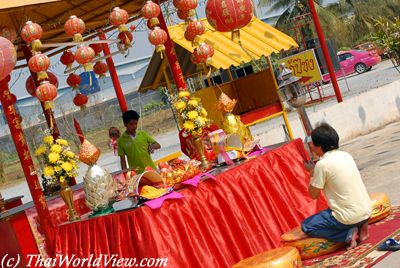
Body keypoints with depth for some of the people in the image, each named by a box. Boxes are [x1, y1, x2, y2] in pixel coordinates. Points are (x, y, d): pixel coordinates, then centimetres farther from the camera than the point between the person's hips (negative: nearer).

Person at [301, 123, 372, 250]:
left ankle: (348, 234, -4)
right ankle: (360, 226, 11)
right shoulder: (346, 155, 7)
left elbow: (314, 195, -5)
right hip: (366, 211, 7)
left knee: (306, 226, 11)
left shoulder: (322, 164, -14)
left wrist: (312, 171, 6)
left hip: (350, 217, -7)